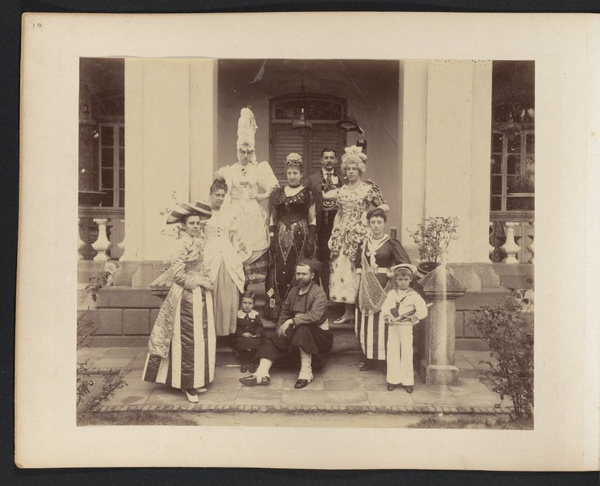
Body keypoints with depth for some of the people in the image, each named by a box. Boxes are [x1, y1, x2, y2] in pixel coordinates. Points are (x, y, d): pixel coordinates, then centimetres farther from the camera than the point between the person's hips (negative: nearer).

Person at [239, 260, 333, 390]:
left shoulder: (318, 294, -15)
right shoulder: (294, 291, 8)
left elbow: (314, 316, -31)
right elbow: (285, 312, 12)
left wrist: (291, 321, -31)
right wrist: (280, 329, -2)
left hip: (318, 333, -6)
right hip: (297, 332, 7)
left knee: (303, 329, -37)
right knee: (273, 341, -13)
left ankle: (306, 372, -31)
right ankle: (262, 374, -27)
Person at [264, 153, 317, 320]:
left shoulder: (308, 193, 5)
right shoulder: (277, 193, 12)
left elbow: (312, 219, 3)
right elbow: (273, 218, 12)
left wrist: (311, 241, -5)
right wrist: (272, 239, 4)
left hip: (301, 236, -2)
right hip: (281, 237, 2)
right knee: (280, 272, -1)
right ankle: (277, 310, 5)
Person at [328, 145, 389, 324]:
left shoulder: (369, 188, 0)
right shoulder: (342, 190, 14)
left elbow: (385, 206, 1)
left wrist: (370, 212, -13)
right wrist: (333, 235, 11)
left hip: (361, 234, -5)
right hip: (343, 235, 5)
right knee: (341, 270, 2)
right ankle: (348, 312, 9)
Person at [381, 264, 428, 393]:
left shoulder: (414, 295, -4)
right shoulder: (391, 293, 6)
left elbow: (422, 312, -7)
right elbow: (385, 307, 5)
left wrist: (412, 318, -15)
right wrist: (387, 317, -12)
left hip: (406, 327, -3)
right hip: (393, 326, 3)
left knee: (406, 354, 0)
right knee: (392, 353, 6)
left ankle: (408, 381, 9)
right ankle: (393, 379, 15)